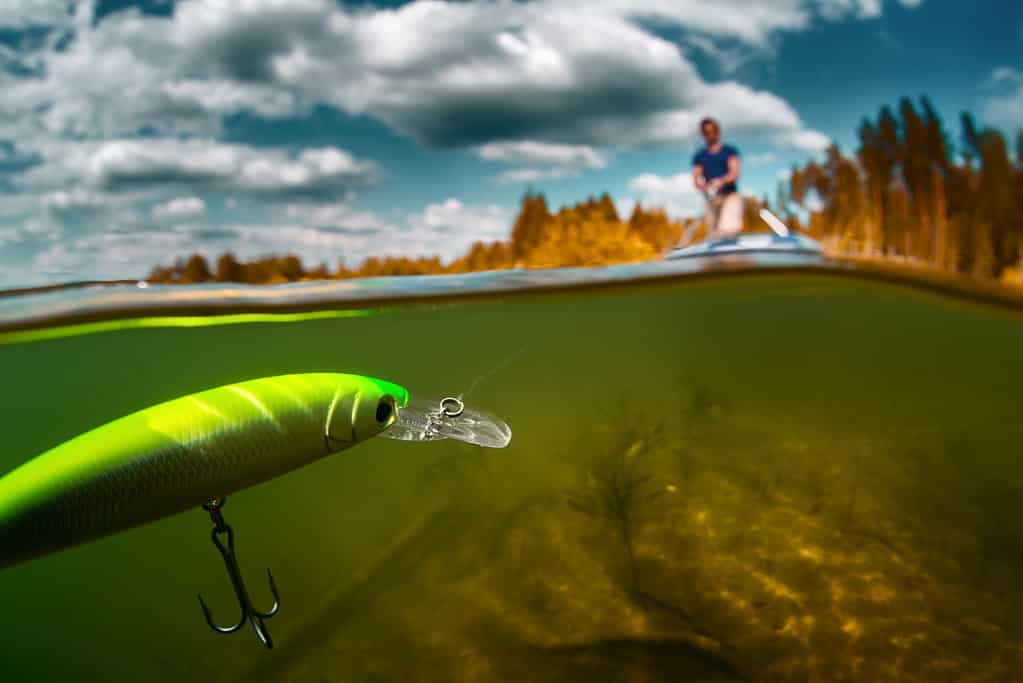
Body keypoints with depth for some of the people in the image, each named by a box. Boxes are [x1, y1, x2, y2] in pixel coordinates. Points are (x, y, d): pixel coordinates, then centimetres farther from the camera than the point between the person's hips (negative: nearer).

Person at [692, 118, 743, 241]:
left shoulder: (730, 151, 9)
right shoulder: (699, 156, 15)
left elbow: (735, 172, -3)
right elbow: (696, 179, 7)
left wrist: (721, 181, -24)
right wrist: (705, 187, -17)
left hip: (730, 195, -2)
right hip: (712, 198, 3)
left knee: (730, 229, -22)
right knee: (713, 233, -4)